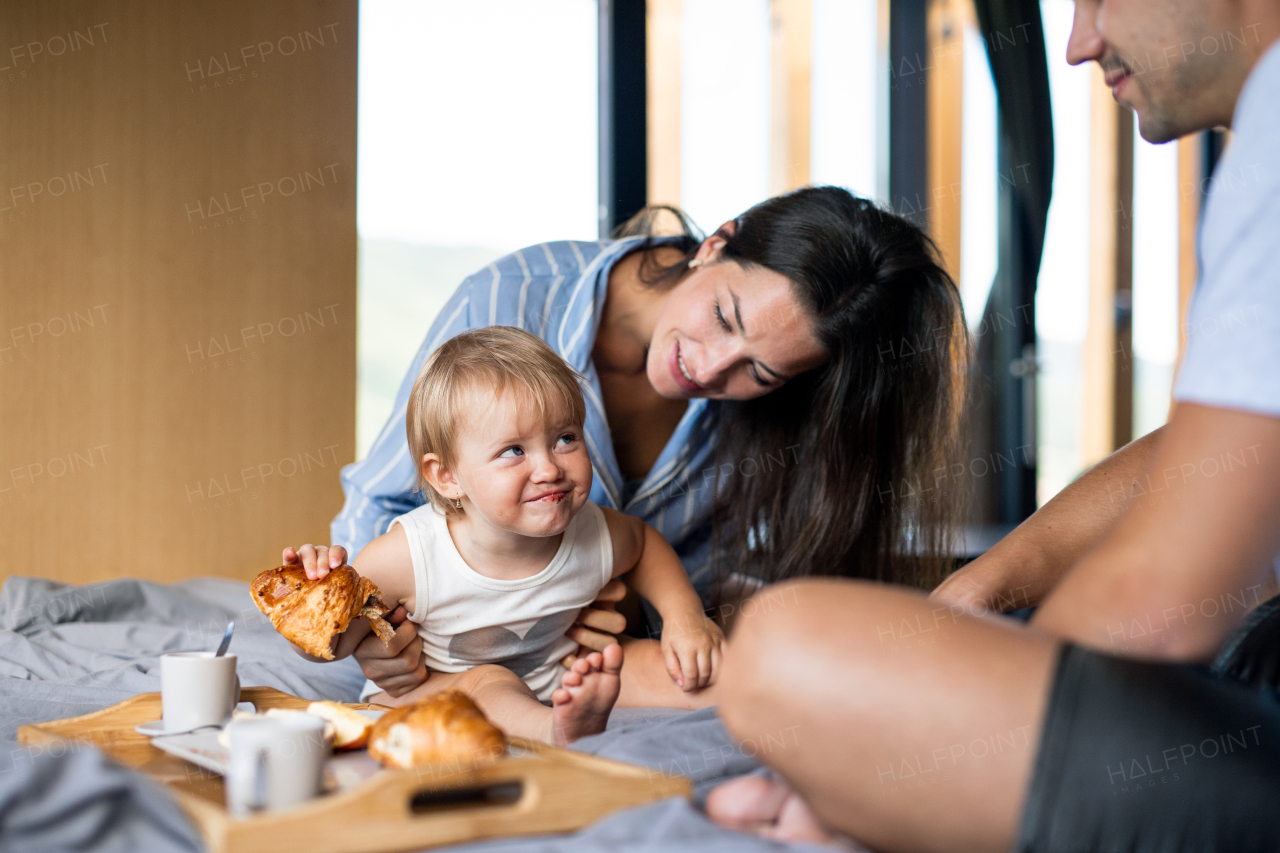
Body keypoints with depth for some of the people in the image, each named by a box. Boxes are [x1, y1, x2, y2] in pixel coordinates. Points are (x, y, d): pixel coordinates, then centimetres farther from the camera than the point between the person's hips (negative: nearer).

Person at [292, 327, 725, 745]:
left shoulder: (596, 539, -16)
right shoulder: (407, 558, -29)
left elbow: (644, 542, 10)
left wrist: (684, 614, -4)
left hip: (560, 684, 5)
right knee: (483, 681, -34)